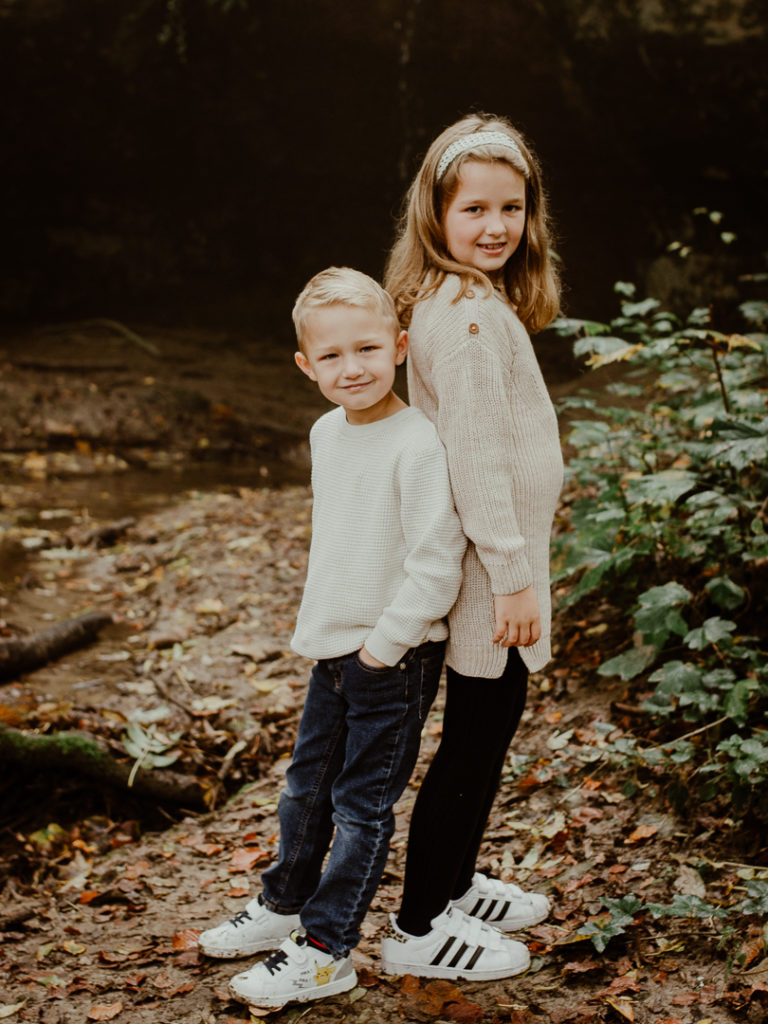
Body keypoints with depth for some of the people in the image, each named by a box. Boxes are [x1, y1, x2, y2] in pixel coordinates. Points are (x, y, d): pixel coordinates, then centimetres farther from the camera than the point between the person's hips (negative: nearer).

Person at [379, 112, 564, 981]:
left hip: (490, 557, 10)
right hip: (486, 561, -10)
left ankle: (454, 884, 37)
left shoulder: (457, 300, 9)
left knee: (493, 719, 21)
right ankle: (417, 930, 14)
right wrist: (512, 576, -20)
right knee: (476, 732, 1)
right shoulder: (470, 314, -22)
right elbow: (474, 456, -24)